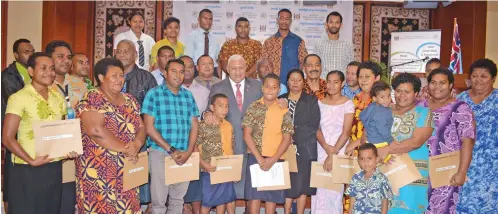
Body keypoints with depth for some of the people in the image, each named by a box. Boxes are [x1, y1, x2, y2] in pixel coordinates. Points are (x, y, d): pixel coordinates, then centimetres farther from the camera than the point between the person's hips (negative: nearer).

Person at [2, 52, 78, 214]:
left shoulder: (58, 98, 10)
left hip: (55, 169, 6)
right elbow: (7, 138, -11)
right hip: (27, 170, -5)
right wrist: (31, 160, -19)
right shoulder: (18, 98, -8)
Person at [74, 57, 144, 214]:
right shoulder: (92, 99, -10)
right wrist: (126, 148, -19)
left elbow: (141, 127, 8)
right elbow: (95, 130, -23)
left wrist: (136, 145, -14)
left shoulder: (130, 100, 11)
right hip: (99, 170, -6)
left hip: (127, 170, 6)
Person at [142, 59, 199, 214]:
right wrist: (171, 150, -12)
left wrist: (188, 152, -5)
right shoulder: (153, 94, -3)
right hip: (160, 153, -3)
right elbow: (149, 128, -9)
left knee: (178, 199, 13)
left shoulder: (189, 96, 9)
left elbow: (194, 126, 8)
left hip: (184, 154, 4)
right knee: (159, 200, 3)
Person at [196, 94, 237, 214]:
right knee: (207, 201, 2)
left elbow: (230, 148, 12)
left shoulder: (229, 126, 6)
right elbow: (195, 147, -11)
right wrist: (204, 164, -20)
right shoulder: (203, 125, -11)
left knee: (223, 199, 14)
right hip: (210, 170, -5)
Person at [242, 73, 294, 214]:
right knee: (254, 194, 2)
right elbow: (247, 135, -3)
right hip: (255, 157, 0)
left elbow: (286, 139, 0)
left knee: (272, 195, 6)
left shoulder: (284, 111, 2)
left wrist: (273, 159, -12)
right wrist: (259, 158, -10)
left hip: (275, 159, 1)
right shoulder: (253, 107, 1)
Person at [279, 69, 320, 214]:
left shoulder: (311, 100, 4)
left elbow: (314, 125, -4)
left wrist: (295, 135, -12)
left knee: (302, 183, 1)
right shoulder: (280, 100, 10)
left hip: (304, 148, -1)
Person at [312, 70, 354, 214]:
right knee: (319, 189, 3)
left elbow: (346, 132, -9)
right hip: (321, 150, 2)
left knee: (335, 190, -1)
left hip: (339, 151, -2)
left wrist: (333, 154, -15)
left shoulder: (348, 104, -2)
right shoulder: (320, 103, 5)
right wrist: (326, 147, -15)